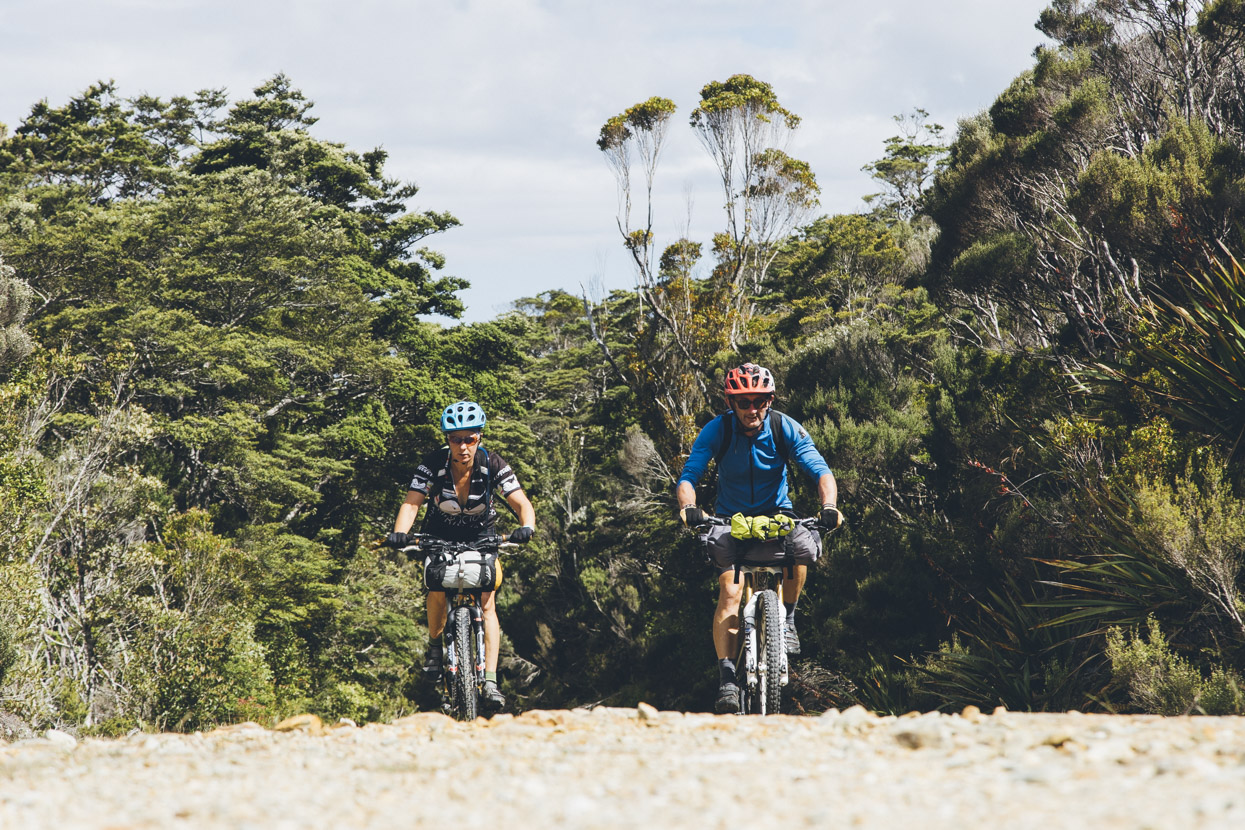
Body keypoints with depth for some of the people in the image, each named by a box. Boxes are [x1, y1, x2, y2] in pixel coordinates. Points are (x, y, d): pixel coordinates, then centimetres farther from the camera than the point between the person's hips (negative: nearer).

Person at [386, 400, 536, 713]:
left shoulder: (492, 464, -23)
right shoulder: (433, 463, -24)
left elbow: (521, 503, -26)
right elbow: (412, 503, -30)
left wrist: (527, 526, -48)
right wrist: (399, 533, -49)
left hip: (480, 536, -1)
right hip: (440, 535, 1)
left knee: (486, 602, -14)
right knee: (438, 588, -20)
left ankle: (490, 681, -17)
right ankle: (435, 643, 10)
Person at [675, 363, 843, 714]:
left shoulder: (785, 429, -13)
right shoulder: (718, 430, -13)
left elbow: (820, 470, -19)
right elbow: (688, 476, -19)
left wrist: (829, 506, -39)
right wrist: (688, 506, -41)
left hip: (775, 515, 1)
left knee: (802, 546, -33)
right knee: (731, 592, -24)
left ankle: (788, 617, -9)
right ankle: (727, 677, -26)